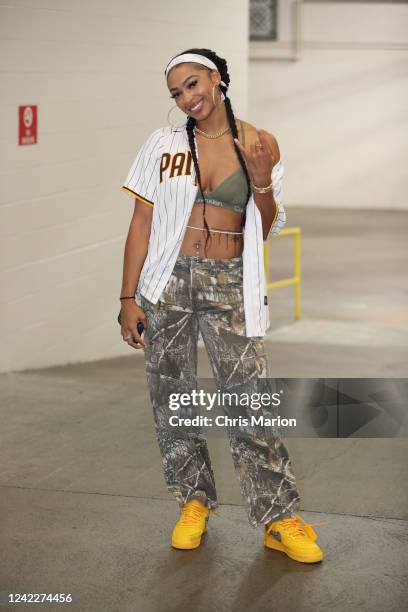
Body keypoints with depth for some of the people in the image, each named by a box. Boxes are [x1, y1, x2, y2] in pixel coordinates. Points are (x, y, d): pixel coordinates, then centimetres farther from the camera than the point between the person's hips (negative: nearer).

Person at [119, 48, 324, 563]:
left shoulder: (259, 144, 3)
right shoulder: (164, 144, 3)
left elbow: (265, 231, 8)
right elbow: (141, 223, 2)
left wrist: (262, 182, -11)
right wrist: (128, 298, -3)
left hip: (229, 285, -1)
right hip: (167, 282, 1)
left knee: (252, 399, -5)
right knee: (171, 399, 6)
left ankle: (279, 519, 3)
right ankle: (194, 502, 23)